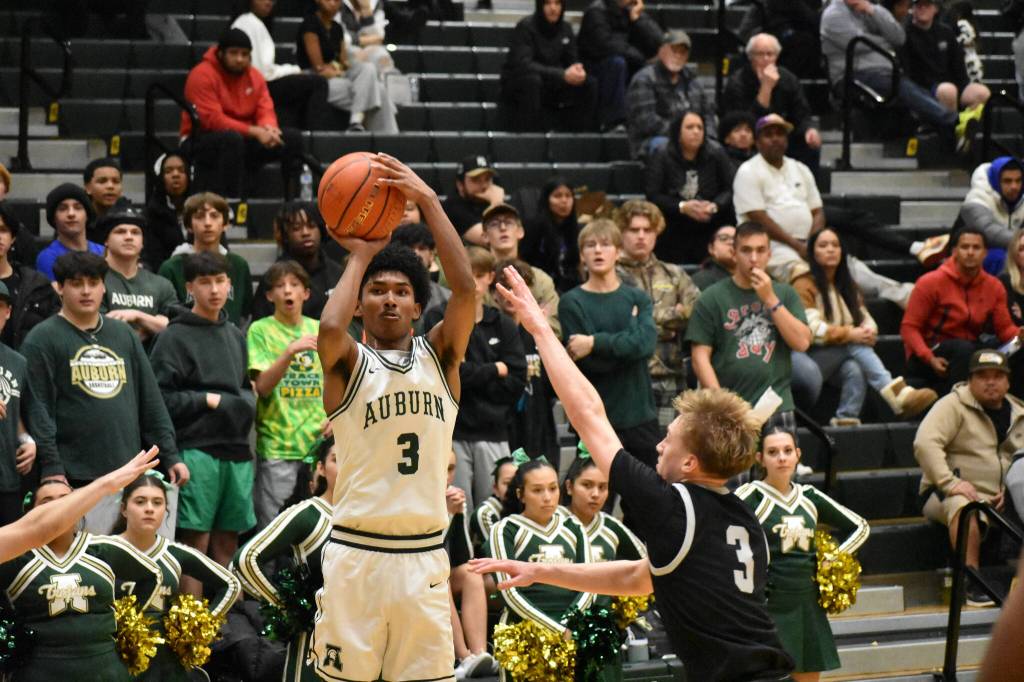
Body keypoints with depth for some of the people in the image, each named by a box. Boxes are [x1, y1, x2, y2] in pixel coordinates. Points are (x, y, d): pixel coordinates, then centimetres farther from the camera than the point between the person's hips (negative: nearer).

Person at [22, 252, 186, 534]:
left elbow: (151, 401, 17)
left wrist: (170, 456, 11)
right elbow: (38, 410, -7)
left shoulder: (123, 334, 16)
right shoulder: (42, 339, -1)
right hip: (78, 481, -5)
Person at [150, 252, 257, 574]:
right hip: (196, 450, -6)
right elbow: (161, 397, -11)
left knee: (227, 543, 8)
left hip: (236, 451, 6)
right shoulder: (175, 337, -3)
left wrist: (246, 402, 7)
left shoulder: (235, 336, 18)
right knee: (195, 541, -6)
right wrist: (208, 400, -10)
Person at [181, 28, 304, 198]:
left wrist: (268, 128, -24)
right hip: (201, 142, -7)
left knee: (293, 137, -8)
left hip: (245, 140, 7)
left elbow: (266, 112, 4)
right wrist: (254, 131, -28)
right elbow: (212, 120, -22)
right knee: (232, 139, -40)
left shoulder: (254, 76, 8)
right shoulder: (202, 75, -14)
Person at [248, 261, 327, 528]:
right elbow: (263, 386, -12)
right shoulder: (261, 330, -1)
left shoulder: (320, 330, 11)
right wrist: (291, 351, -25)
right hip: (277, 445, -4)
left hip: (319, 443, 4)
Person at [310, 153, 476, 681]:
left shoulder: (439, 355, 9)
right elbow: (330, 329, -23)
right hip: (355, 553, -2)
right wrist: (359, 256, -7)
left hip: (424, 556, 3)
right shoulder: (347, 362, 1)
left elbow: (464, 288, -8)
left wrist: (428, 201, -10)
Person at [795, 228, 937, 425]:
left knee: (854, 369, -34)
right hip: (810, 360, -5)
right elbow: (812, 330, -15)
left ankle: (847, 420, -49)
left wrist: (868, 331, -15)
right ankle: (898, 393, -50)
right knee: (854, 345, -34)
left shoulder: (848, 286, 21)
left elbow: (867, 320, 10)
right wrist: (850, 334, -24)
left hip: (843, 358, 5)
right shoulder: (804, 286, -3)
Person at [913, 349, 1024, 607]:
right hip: (950, 495, -5)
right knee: (963, 505, -39)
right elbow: (925, 443, -18)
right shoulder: (953, 405, -3)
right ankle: (972, 583, -38)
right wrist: (950, 483, -28)